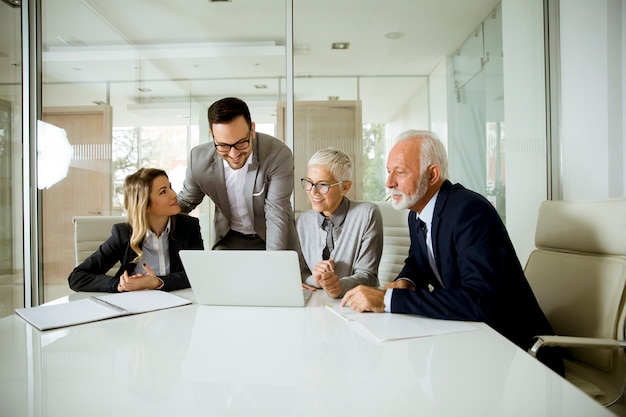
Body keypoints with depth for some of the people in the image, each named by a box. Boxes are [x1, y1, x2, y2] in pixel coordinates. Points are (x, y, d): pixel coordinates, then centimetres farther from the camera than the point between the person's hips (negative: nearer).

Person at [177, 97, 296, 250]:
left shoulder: (279, 156, -25)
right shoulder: (198, 158, -15)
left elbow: (277, 218, -24)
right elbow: (184, 203, 4)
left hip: (269, 238, -1)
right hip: (228, 238, 1)